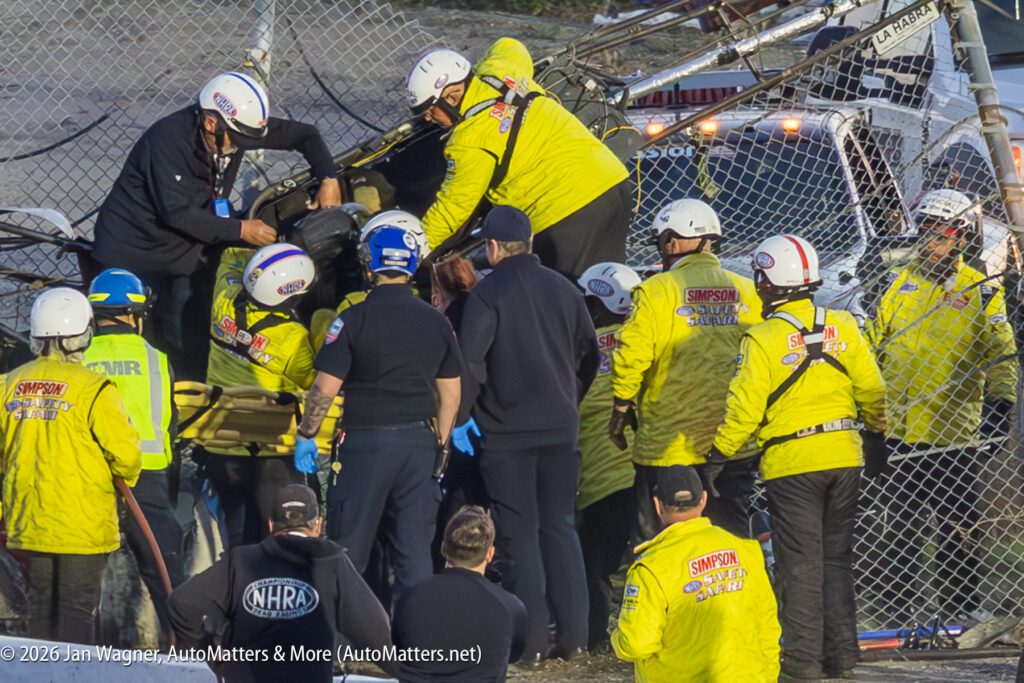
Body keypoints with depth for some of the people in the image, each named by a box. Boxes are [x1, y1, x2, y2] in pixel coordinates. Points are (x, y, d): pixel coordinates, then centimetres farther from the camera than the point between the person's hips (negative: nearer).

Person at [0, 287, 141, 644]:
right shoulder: (92, 390, -14)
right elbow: (125, 453, -14)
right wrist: (127, 479, 10)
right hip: (82, 526, -5)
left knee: (41, 605, 15)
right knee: (77, 610, 2)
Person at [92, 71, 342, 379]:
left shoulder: (234, 128, -6)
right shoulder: (169, 138, -26)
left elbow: (303, 135, 8)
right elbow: (177, 212, -29)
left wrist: (328, 180, -6)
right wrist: (241, 230, -23)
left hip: (183, 251, 6)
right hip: (132, 248, -6)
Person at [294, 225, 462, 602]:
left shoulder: (354, 319, -9)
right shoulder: (436, 322, 5)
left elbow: (325, 388, -10)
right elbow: (450, 394, 10)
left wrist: (306, 435, 3)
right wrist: (439, 444, 19)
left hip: (366, 442, -4)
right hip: (419, 440, 4)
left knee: (349, 548, 3)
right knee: (414, 548, 7)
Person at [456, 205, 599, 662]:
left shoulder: (488, 294, -9)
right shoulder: (563, 290, 7)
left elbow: (469, 362, -15)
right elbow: (587, 354, 14)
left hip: (506, 431, -5)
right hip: (560, 428, 5)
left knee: (519, 534, 0)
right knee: (559, 526, 12)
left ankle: (530, 639, -2)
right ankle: (573, 633, 8)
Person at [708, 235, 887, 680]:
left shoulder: (763, 339, -13)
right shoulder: (842, 327, 0)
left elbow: (744, 408, -13)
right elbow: (871, 390, 4)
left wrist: (717, 455, -2)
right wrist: (877, 434, 20)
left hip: (791, 463, -4)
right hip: (844, 456, 4)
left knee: (800, 562, 1)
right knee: (837, 556, 13)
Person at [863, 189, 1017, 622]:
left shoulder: (981, 292, 0)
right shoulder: (898, 285, 9)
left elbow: (1001, 355, -3)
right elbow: (872, 345, 17)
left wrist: (1000, 405, -16)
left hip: (954, 435, -3)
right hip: (899, 428, 3)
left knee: (958, 532, 2)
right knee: (898, 529, 7)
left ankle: (961, 615, 10)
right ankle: (897, 613, 16)